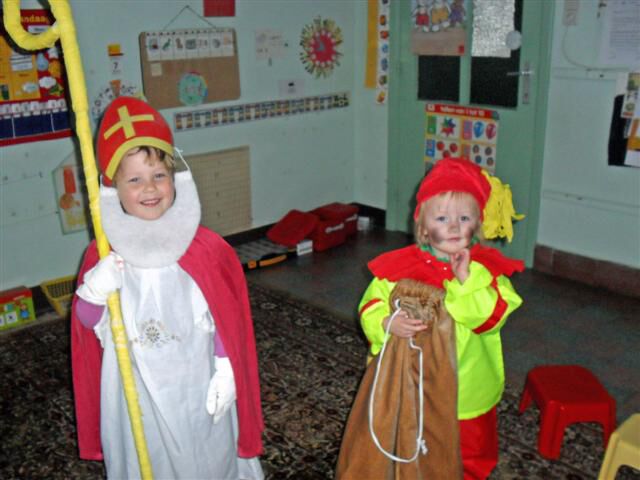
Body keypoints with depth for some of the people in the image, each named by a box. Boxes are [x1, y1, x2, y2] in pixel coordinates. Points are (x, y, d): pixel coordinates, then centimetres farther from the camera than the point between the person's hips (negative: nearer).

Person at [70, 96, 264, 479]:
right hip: (135, 391, 1)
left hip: (196, 386, -1)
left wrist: (225, 373, -8)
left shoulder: (205, 248, -12)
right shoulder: (103, 255, -8)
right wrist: (92, 295, -22)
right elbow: (90, 325, -1)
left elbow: (227, 318, -5)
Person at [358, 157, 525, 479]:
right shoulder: (400, 265, -11)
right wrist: (388, 324, -30)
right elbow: (370, 307, -10)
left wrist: (466, 278, -29)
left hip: (466, 392, 1)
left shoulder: (487, 268, -10)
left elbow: (493, 317, -21)